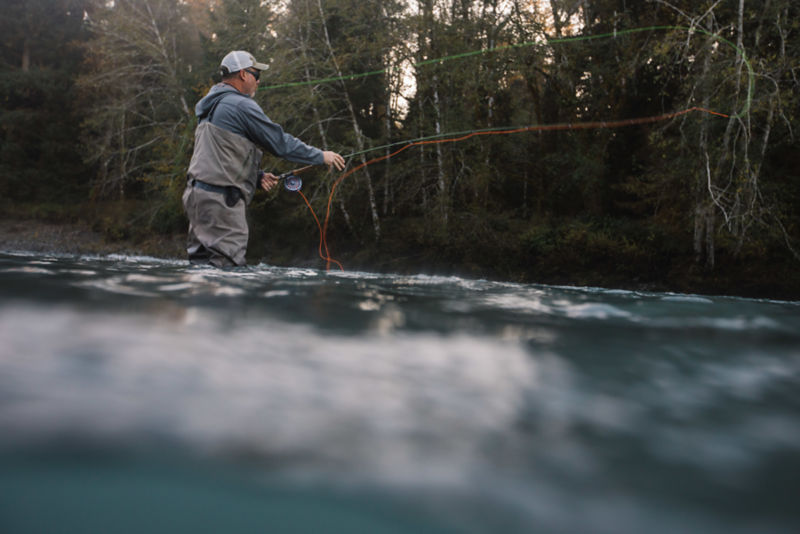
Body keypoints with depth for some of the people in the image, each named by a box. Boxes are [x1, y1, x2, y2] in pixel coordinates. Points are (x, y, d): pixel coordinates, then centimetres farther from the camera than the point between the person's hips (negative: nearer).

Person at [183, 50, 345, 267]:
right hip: (220, 198, -10)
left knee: (201, 261, 12)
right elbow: (280, 142, -11)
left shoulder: (213, 106, 21)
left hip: (197, 192, 10)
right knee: (226, 263, -8)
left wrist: (258, 177, 14)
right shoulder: (241, 105, -11)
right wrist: (321, 156, -1)